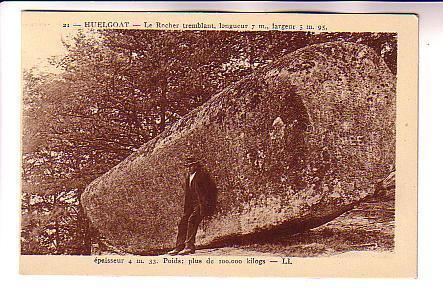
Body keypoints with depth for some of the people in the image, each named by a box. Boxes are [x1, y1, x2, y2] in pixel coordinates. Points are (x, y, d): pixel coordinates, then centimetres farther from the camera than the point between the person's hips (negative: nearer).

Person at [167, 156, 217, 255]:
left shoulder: (203, 175, -7)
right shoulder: (188, 177, 17)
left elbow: (212, 190, -12)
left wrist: (203, 206, -17)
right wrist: (186, 210, 15)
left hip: (203, 204, -8)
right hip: (192, 205, 8)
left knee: (192, 220, -24)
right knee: (183, 222, -3)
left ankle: (190, 246, -24)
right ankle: (179, 246, 2)